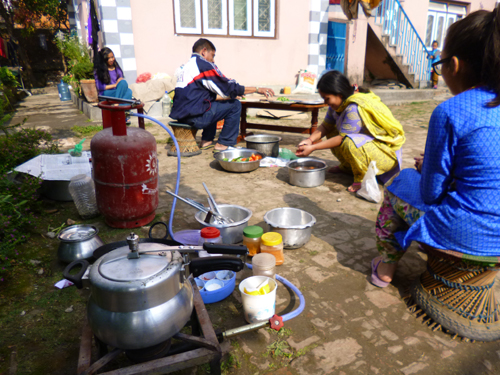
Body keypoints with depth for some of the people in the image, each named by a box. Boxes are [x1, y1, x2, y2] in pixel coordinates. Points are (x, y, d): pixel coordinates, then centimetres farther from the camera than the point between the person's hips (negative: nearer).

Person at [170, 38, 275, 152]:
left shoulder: (185, 66, 20)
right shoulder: (203, 65, -7)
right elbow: (229, 88, -6)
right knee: (235, 105, 1)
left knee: (214, 104, 34)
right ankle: (224, 143, 8)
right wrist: (257, 89, 2)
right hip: (194, 116, -10)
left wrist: (230, 95, 21)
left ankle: (206, 140, 27)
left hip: (180, 115, 10)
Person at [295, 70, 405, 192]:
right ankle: (347, 167, 14)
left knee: (350, 143, -36)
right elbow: (326, 126, 5)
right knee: (331, 133, 3)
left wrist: (313, 148, -24)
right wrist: (310, 140, -13)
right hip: (367, 140, 10)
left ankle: (363, 178, -12)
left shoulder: (355, 108, -29)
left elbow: (342, 138, -26)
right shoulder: (340, 103, -1)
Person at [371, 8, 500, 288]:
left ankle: (386, 268, 33)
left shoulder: (450, 113, -19)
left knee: (396, 188, 19)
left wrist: (424, 168, 10)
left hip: (462, 233, -7)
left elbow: (431, 193, -12)